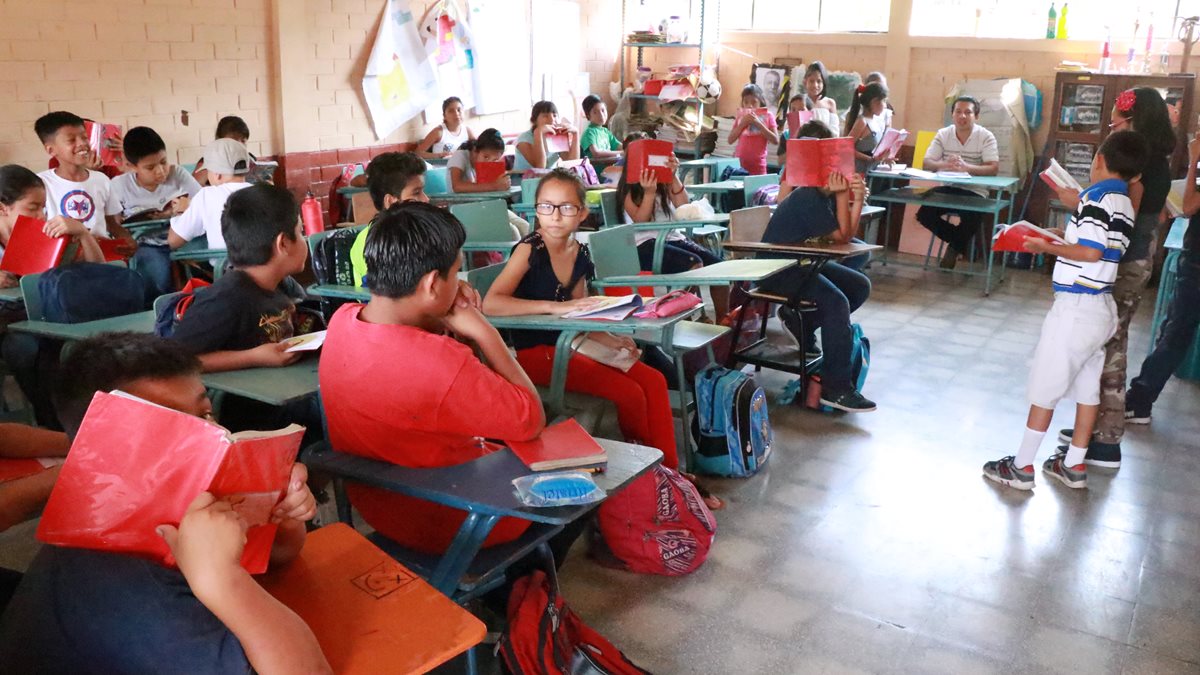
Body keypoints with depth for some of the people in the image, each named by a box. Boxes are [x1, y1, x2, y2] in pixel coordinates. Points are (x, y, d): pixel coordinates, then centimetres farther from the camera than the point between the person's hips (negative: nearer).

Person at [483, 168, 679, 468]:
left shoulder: (580, 255, 4)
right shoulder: (530, 249, -15)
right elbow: (490, 304, -26)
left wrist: (611, 341, -4)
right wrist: (554, 306, -29)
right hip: (534, 352, -7)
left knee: (654, 381, -3)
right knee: (629, 393, -16)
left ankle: (669, 469, 5)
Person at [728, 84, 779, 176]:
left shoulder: (767, 116, 3)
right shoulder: (741, 117, 10)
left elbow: (776, 140, -6)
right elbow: (730, 140, 6)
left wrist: (758, 123, -11)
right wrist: (742, 123, -6)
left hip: (757, 166, -2)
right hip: (739, 163, 2)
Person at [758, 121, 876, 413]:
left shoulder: (827, 194, 7)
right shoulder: (808, 198, -21)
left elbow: (848, 234, -1)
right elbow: (842, 237, -17)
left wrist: (857, 199, -12)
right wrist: (843, 195, -17)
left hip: (804, 261, 10)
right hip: (777, 268, -10)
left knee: (860, 286, 6)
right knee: (837, 302, -28)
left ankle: (800, 321, 9)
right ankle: (837, 389, -24)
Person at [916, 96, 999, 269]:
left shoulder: (986, 137, -6)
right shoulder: (943, 134, 3)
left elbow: (993, 168, -16)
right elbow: (927, 163, -4)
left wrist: (965, 167, -34)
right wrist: (945, 164, -28)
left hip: (974, 192, -3)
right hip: (947, 188, 3)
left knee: (971, 219, -31)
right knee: (924, 214, -21)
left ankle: (955, 246, 6)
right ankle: (960, 242, 5)